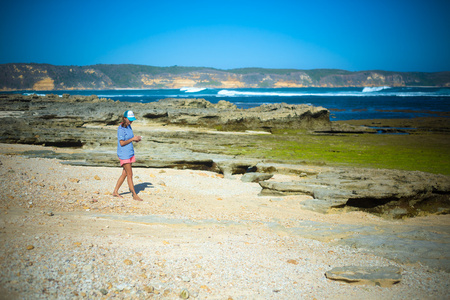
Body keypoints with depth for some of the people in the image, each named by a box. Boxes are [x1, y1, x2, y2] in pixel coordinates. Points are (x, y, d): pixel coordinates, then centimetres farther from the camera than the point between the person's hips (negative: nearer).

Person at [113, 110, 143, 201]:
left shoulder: (129, 126, 10)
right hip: (124, 154, -9)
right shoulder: (121, 129, -16)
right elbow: (122, 143, -19)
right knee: (130, 174, -5)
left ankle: (115, 192, 22)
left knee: (125, 174, 12)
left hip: (130, 153, 9)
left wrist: (136, 139, 0)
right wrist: (133, 139, -20)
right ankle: (134, 195, 0)